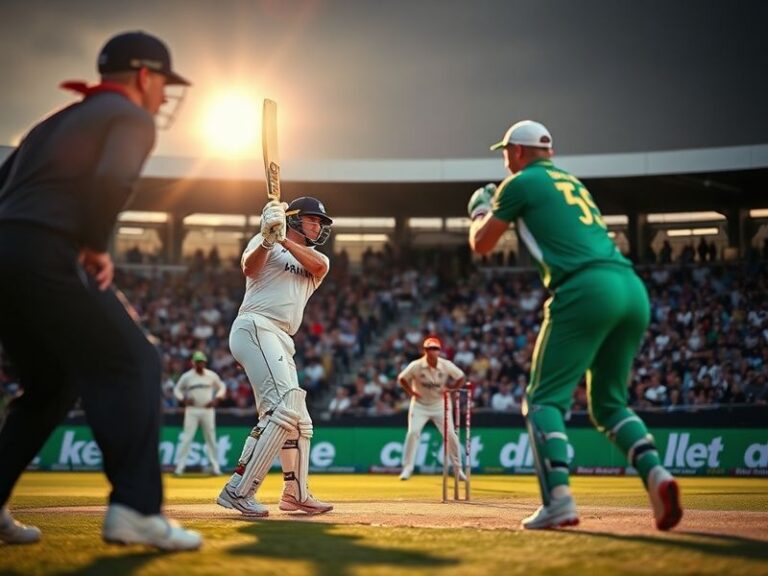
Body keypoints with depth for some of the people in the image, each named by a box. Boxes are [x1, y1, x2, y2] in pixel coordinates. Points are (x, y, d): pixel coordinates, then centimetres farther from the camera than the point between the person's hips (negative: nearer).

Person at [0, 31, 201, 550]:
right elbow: (113, 180, -18)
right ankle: (135, 508, -17)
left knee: (53, 384, 20)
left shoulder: (60, 120, 29)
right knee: (132, 365, -6)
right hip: (45, 258, -9)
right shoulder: (131, 117, 4)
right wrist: (96, 248, -6)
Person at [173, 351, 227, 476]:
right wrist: (183, 399, -11)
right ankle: (179, 467, -6)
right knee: (187, 438, -7)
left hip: (208, 410, 1)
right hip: (192, 410, -1)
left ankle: (215, 467, 11)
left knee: (211, 438, 5)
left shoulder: (212, 375, 2)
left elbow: (222, 387, 13)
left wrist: (216, 399, -4)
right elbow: (177, 389, 8)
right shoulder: (187, 376, -2)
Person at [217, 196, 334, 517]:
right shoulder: (264, 243, 9)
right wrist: (268, 239, -31)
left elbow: (318, 265, -1)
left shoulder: (316, 259, 25)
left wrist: (284, 240, -14)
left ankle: (296, 495, 30)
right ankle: (238, 491, -29)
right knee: (285, 407, -24)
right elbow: (250, 268, -13)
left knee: (298, 421, 14)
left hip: (281, 342, 8)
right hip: (255, 328, -8)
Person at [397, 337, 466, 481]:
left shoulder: (447, 365, -14)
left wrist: (450, 389, -10)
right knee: (413, 433, -13)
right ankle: (407, 468, -2)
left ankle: (458, 468, 12)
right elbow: (401, 379, -4)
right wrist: (411, 392, -13)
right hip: (420, 405, -1)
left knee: (450, 435, -3)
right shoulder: (416, 366, -17)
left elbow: (461, 378, 0)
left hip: (440, 404, 1)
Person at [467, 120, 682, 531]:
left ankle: (558, 499, -20)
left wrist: (480, 208, 36)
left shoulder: (521, 183, 9)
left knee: (543, 398, -1)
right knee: (609, 402, 17)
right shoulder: (572, 182, 30)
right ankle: (654, 473, -7)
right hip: (634, 289, 7)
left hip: (587, 290, -7)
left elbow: (481, 244, 16)